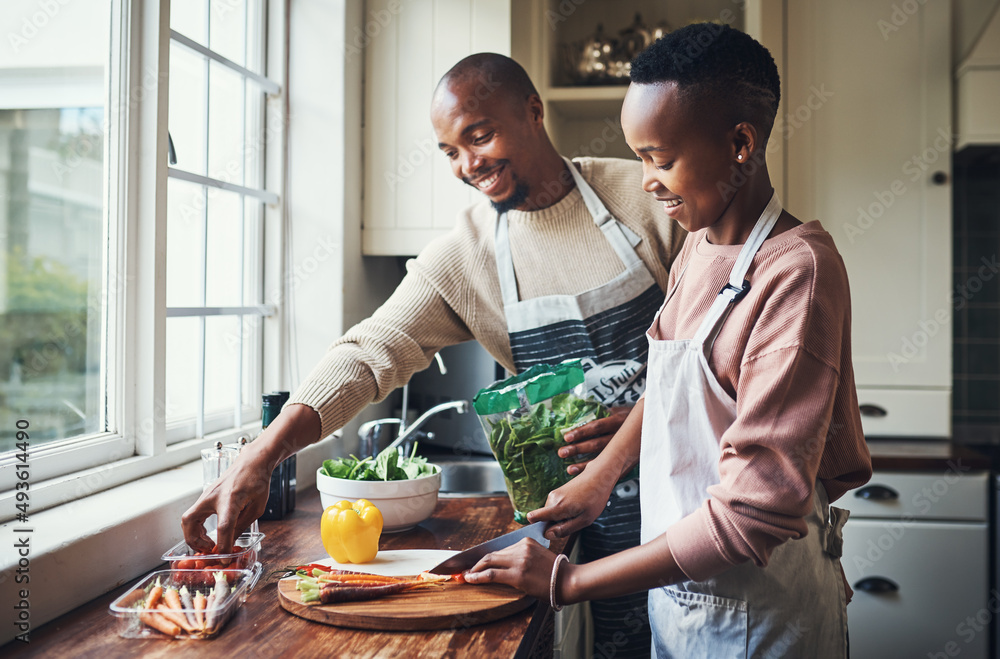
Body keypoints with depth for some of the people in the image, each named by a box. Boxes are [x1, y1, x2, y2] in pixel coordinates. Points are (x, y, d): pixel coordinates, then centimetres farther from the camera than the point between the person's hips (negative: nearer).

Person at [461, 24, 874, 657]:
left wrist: (569, 580, -21)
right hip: (675, 594, 7)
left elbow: (756, 512, -27)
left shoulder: (798, 270, -24)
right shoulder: (699, 248, 2)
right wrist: (600, 475, 7)